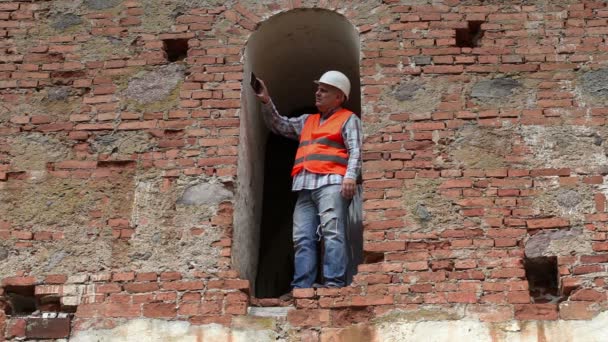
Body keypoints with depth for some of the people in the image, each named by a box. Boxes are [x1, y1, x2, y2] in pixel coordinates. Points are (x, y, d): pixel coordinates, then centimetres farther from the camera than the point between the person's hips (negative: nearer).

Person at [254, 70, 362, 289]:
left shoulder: (348, 119, 13)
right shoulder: (307, 121, 33)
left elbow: (355, 151, 0)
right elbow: (279, 125, 30)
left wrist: (351, 176, -17)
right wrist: (266, 102, 17)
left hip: (331, 183, -6)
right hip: (305, 187, 6)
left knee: (332, 232, -19)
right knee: (302, 238, -5)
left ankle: (334, 283, -27)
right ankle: (301, 287, -10)